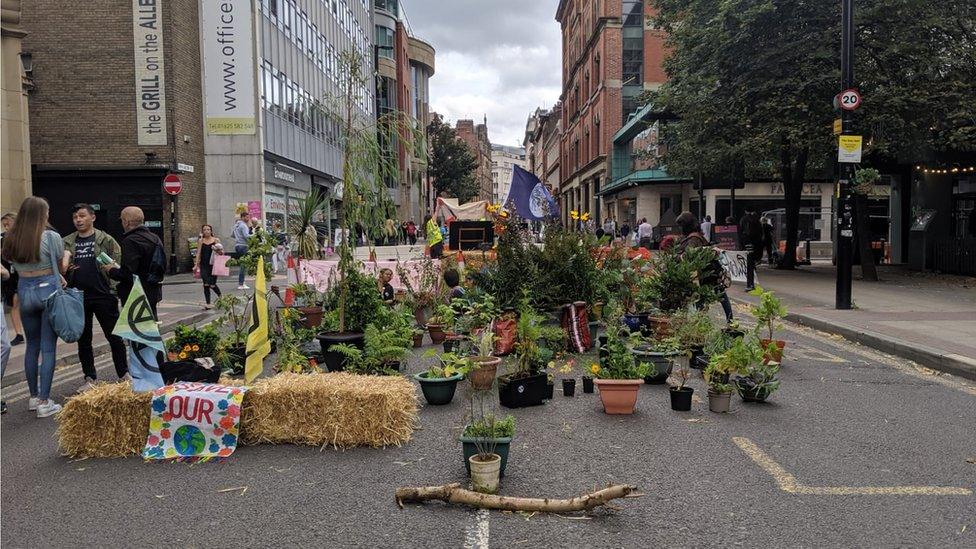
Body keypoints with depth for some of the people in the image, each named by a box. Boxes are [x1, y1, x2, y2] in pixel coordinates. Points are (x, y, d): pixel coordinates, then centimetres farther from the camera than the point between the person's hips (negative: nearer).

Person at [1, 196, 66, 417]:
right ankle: (44, 401, 0)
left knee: (32, 346, 16)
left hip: (25, 291, 5)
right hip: (48, 290, -5)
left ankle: (33, 397, 25)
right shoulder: (51, 237, -10)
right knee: (48, 348, -1)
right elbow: (61, 268, 0)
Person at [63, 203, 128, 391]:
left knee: (114, 337, 2)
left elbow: (119, 263, 1)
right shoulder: (66, 243, 11)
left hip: (103, 295, -4)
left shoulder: (105, 240, 1)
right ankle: (90, 378, 22)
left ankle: (123, 375, 13)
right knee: (83, 340, 11)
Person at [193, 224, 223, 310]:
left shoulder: (216, 240, 3)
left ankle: (220, 296, 28)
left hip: (213, 265, -2)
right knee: (206, 284, -4)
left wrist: (220, 252, -18)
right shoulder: (201, 241, 8)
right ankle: (207, 304, 2)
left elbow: (221, 251, 6)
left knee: (212, 284, -3)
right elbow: (198, 253, 9)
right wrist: (196, 265, 4)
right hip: (204, 265, 2)